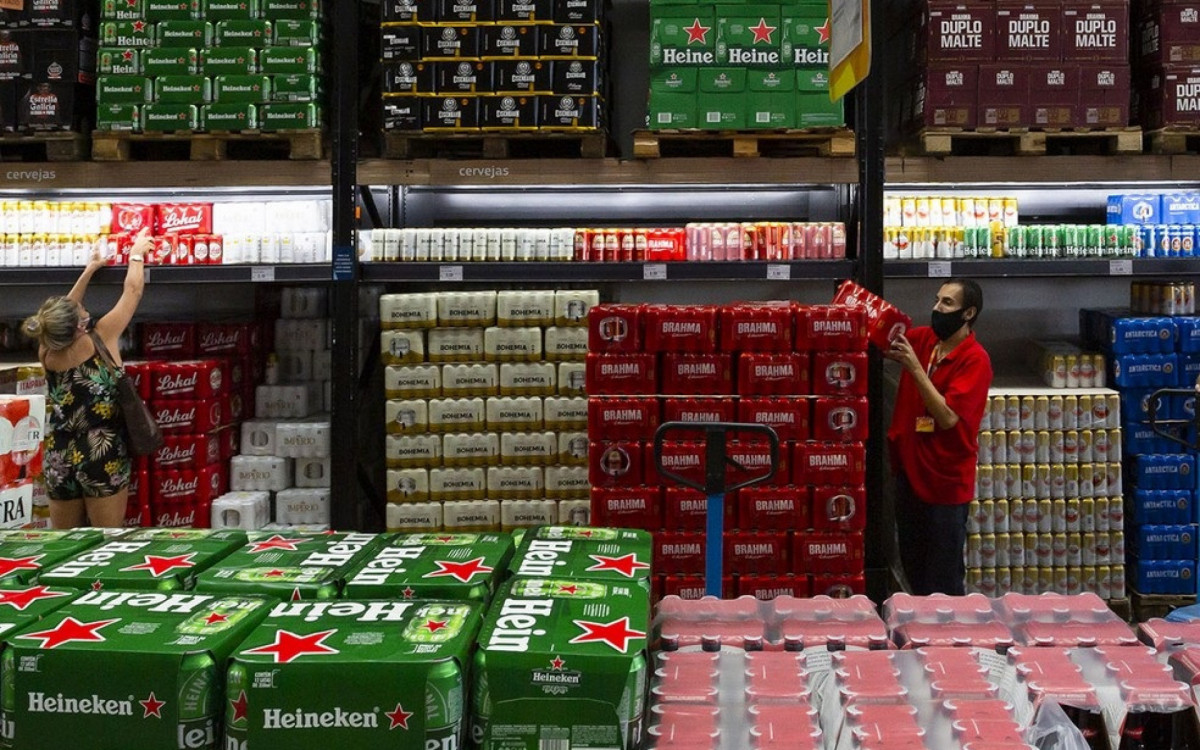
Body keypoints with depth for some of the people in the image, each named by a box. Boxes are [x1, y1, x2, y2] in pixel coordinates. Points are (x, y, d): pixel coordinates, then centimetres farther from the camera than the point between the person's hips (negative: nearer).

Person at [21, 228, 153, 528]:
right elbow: (133, 291, -2)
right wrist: (137, 254, 13)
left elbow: (62, 314, 17)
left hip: (59, 460, 5)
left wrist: (88, 271, 24)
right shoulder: (102, 339, -14)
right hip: (102, 458, -4)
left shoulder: (46, 354, -3)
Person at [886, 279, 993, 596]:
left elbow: (947, 416, -25)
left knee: (944, 576, 5)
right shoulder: (921, 338, 1)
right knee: (912, 565, 20)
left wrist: (915, 368, -27)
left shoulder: (975, 360, -17)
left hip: (946, 480, -7)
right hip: (910, 470, 7)